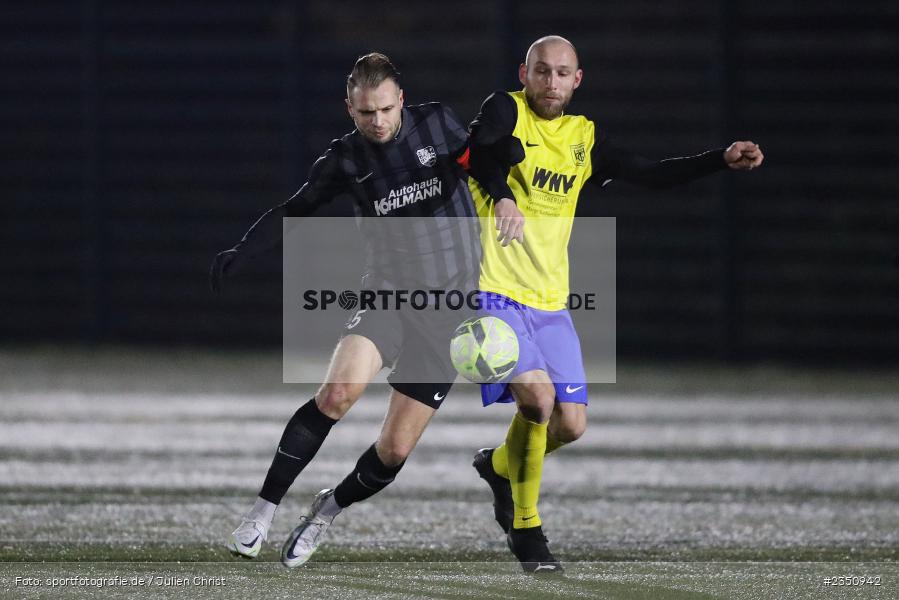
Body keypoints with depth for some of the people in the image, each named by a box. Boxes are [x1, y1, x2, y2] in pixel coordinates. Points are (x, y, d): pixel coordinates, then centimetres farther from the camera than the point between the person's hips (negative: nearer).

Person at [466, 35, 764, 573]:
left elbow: (650, 175, 15)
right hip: (495, 291, -6)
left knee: (571, 425, 2)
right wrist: (502, 198, -45)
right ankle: (525, 528, -4)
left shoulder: (586, 139, 13)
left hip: (550, 302, 6)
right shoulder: (507, 111, -5)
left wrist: (723, 160, 4)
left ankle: (500, 465, 35)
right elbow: (481, 148, -25)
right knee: (537, 395, -23)